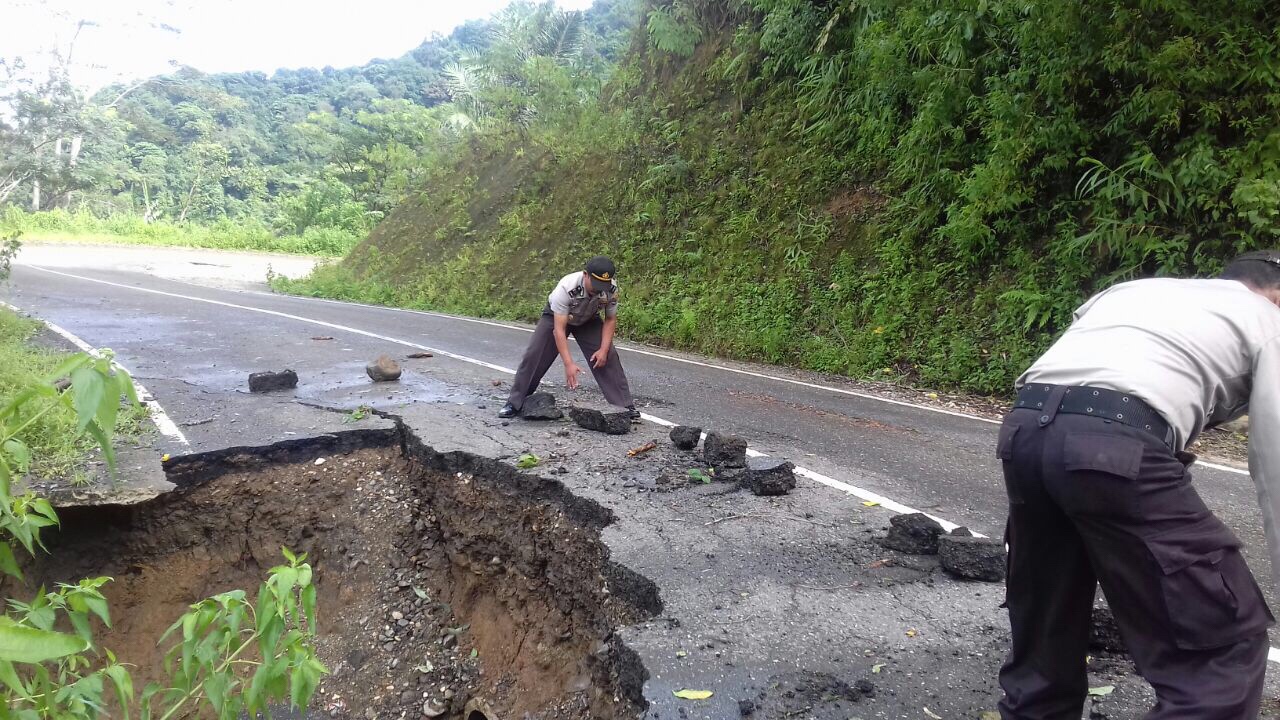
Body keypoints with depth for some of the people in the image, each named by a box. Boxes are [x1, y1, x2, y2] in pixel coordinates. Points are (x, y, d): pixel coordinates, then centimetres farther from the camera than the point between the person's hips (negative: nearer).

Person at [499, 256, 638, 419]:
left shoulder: (611, 289, -31)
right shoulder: (566, 288, -43)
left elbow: (610, 319, -13)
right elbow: (559, 329, -41)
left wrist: (604, 349, -24)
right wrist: (569, 363, -47)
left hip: (588, 320, 2)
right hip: (557, 316, -2)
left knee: (609, 356, -11)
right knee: (534, 356, -9)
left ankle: (625, 405, -4)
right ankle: (514, 404, 3)